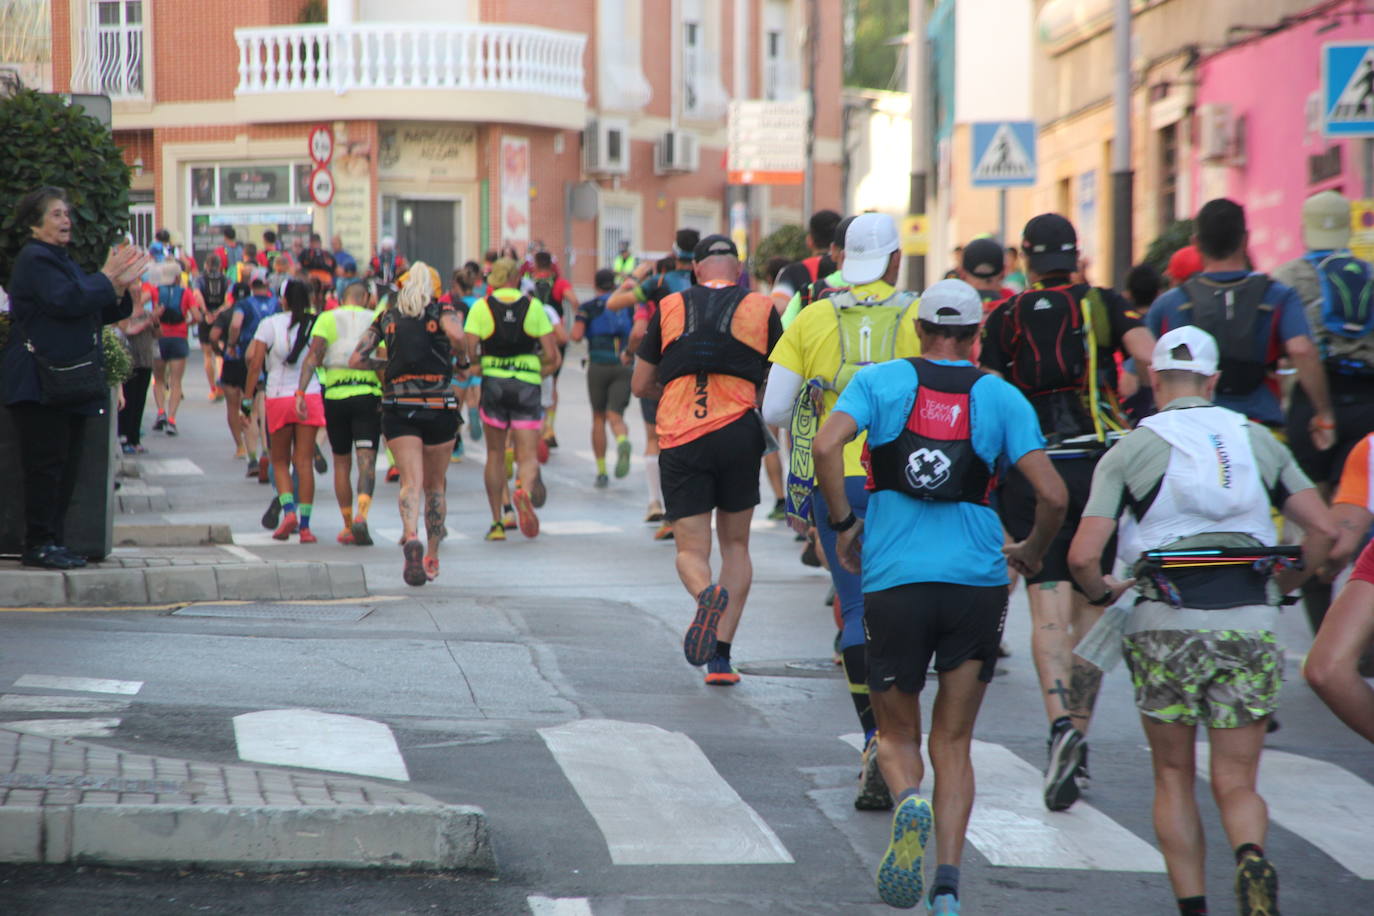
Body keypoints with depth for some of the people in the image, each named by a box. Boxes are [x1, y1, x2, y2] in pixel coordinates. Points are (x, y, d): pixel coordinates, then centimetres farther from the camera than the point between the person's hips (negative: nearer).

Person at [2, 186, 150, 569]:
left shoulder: (61, 261, 22)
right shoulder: (34, 259, -7)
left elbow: (96, 312, 23)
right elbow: (66, 300, -21)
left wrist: (121, 291, 6)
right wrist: (106, 278, -11)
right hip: (39, 382, -9)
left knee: (67, 462, 8)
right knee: (46, 461, -9)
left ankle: (54, 542, 11)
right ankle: (39, 544, -6)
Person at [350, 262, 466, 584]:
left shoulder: (387, 316, 11)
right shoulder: (441, 310, 5)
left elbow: (356, 360, 6)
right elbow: (456, 334, -19)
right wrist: (460, 356, 1)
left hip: (398, 406, 0)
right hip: (439, 405, 0)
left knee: (411, 480, -10)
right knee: (436, 484, 16)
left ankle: (411, 537, -38)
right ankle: (432, 557, 22)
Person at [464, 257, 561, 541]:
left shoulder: (481, 307, 2)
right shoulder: (533, 306, 4)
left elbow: (468, 351, -8)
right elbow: (552, 356, 1)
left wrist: (476, 367, 13)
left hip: (493, 382, 0)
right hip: (528, 385, 0)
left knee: (495, 454, 13)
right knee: (528, 456, 0)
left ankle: (497, 522, 13)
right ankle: (524, 490, -34)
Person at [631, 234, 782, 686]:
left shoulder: (670, 308, 8)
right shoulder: (761, 309, 5)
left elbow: (640, 385, 13)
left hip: (680, 440, 0)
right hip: (738, 433, 0)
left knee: (691, 549, 5)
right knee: (735, 544, 16)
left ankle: (706, 593, -32)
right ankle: (721, 656, 6)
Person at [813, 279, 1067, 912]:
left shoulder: (881, 380, 5)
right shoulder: (1002, 398, 5)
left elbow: (827, 445, -13)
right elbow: (1052, 494, -3)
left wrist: (843, 524, 0)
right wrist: (1033, 551, 16)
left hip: (894, 580, -1)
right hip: (977, 581, 1)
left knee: (896, 734, 15)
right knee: (953, 744, 11)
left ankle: (909, 801, -19)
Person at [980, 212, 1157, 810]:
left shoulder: (1005, 318, 5)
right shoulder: (1105, 306, 5)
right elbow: (1149, 357, -12)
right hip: (1100, 465, 1)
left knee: (1049, 609, -8)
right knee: (1091, 608, 13)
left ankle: (1061, 724, -30)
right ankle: (1079, 737, 16)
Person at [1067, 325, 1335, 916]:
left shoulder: (1131, 450, 1)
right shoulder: (1257, 440, 9)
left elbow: (1083, 556, -8)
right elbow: (1323, 529, 4)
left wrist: (1103, 595, 13)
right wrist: (1285, 585, 20)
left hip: (1166, 624, -1)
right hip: (1249, 625, 2)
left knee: (1174, 778, 14)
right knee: (1236, 782, 6)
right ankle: (1251, 858, -24)